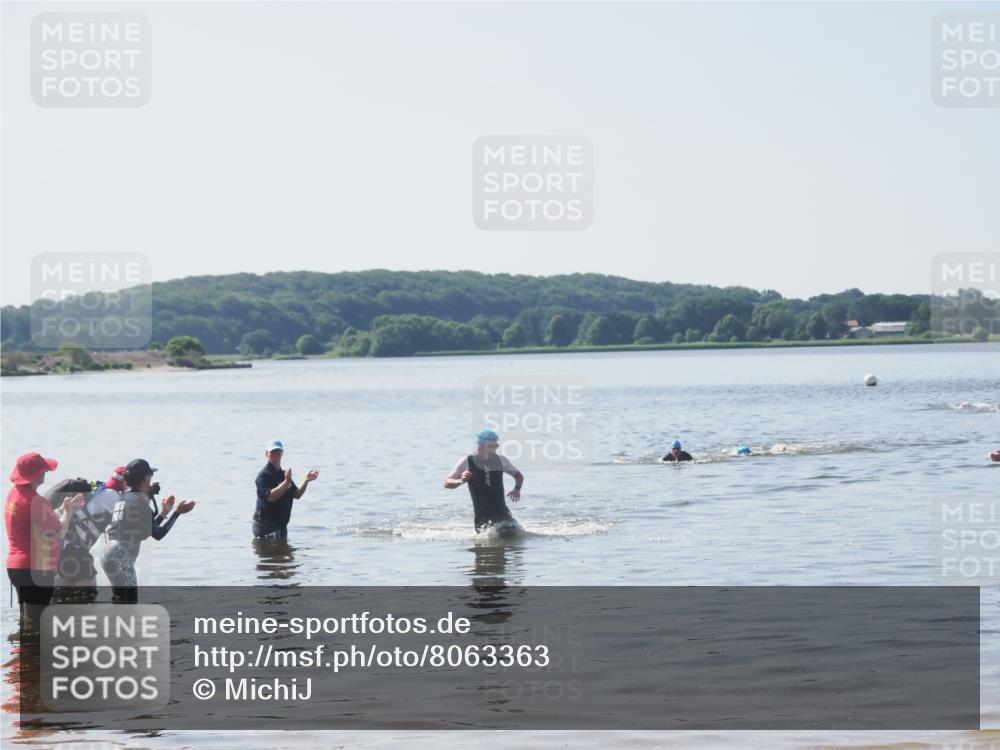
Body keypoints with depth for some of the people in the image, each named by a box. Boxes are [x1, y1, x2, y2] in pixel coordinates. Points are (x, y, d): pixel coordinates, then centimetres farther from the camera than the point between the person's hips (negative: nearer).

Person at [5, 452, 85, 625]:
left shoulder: (15, 494, 9)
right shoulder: (34, 501, -19)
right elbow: (57, 533, -16)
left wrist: (64, 507, 11)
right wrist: (68, 511, -1)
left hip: (17, 566, 10)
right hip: (36, 569, -10)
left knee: (27, 620, 17)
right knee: (35, 623, -7)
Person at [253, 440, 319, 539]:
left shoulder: (283, 474, 16)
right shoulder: (263, 475, -12)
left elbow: (297, 495, 13)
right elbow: (270, 497, -26)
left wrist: (306, 480, -1)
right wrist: (286, 482, -33)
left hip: (281, 523, 9)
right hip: (265, 523, -9)